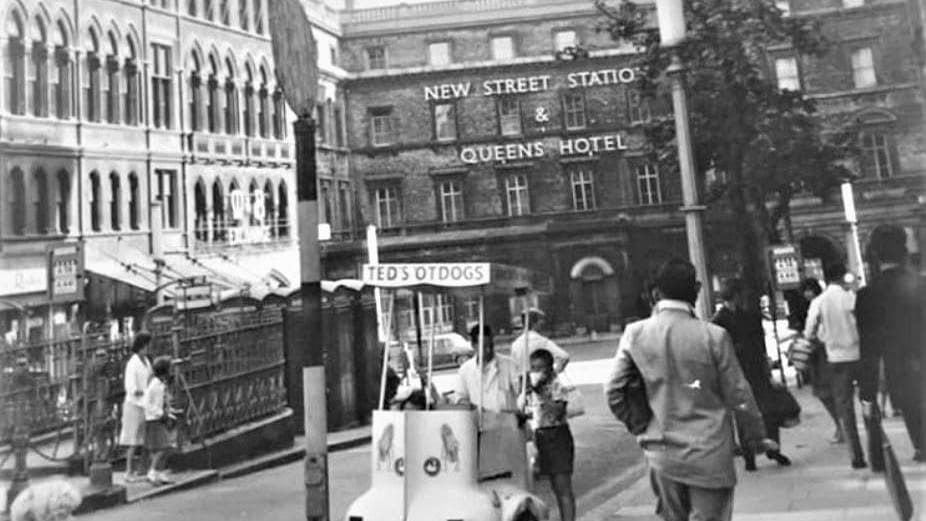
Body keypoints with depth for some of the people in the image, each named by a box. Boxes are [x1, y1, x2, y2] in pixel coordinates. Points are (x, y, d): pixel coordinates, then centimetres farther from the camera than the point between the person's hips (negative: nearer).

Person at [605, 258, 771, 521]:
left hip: (661, 453, 3)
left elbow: (614, 391, -3)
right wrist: (756, 437, 10)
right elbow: (738, 395, -6)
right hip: (708, 455, -3)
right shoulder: (714, 335, -14)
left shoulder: (635, 333, -6)